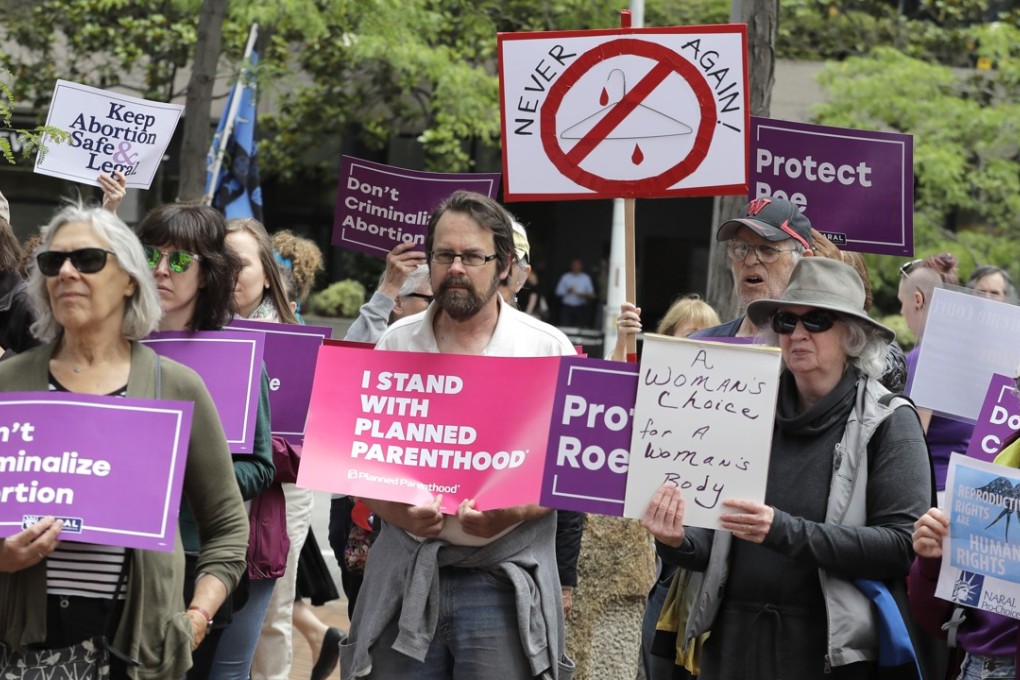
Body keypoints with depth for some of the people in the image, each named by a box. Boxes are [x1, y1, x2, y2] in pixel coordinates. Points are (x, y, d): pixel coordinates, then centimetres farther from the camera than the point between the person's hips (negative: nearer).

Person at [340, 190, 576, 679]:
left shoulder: (548, 349, 3)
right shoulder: (396, 344, 11)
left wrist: (512, 513, -18)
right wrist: (398, 512, -11)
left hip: (503, 582, -2)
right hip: (404, 580, 2)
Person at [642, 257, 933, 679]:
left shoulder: (888, 422, -5)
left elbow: (903, 546, -16)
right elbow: (719, 545, 9)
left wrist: (786, 532, -23)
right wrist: (679, 543, -12)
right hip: (734, 644, 3)